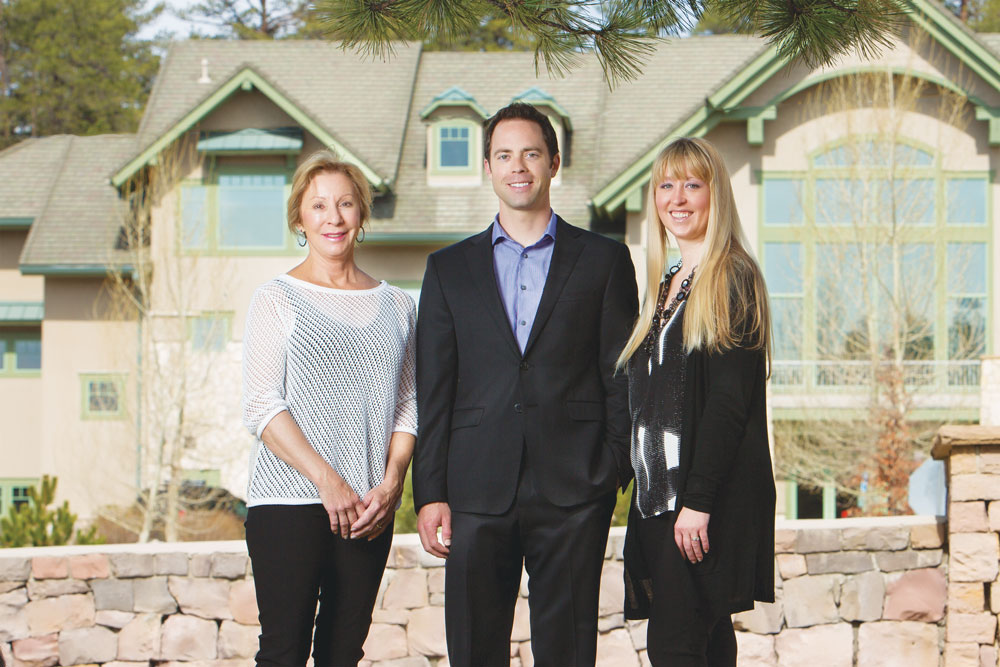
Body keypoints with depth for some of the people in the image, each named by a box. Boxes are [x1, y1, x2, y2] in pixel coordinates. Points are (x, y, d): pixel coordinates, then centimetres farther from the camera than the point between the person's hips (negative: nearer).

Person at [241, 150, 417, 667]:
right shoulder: (276, 300, 2)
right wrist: (326, 479, -14)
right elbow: (261, 408, -5)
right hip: (288, 502, -4)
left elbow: (408, 405, 12)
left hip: (370, 510, 4)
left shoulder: (395, 307, 14)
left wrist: (390, 484, -4)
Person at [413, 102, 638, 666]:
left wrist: (613, 472, -4)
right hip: (477, 491, 1)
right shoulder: (450, 269, 13)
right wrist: (430, 493, 1)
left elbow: (622, 376, 6)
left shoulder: (603, 260, 9)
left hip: (572, 491, -1)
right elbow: (433, 392, 9)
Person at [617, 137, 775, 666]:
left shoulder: (732, 278, -8)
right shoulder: (665, 285, 19)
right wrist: (643, 492, 14)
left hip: (709, 497, -8)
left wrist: (698, 502, -20)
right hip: (660, 494, 8)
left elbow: (729, 400, -15)